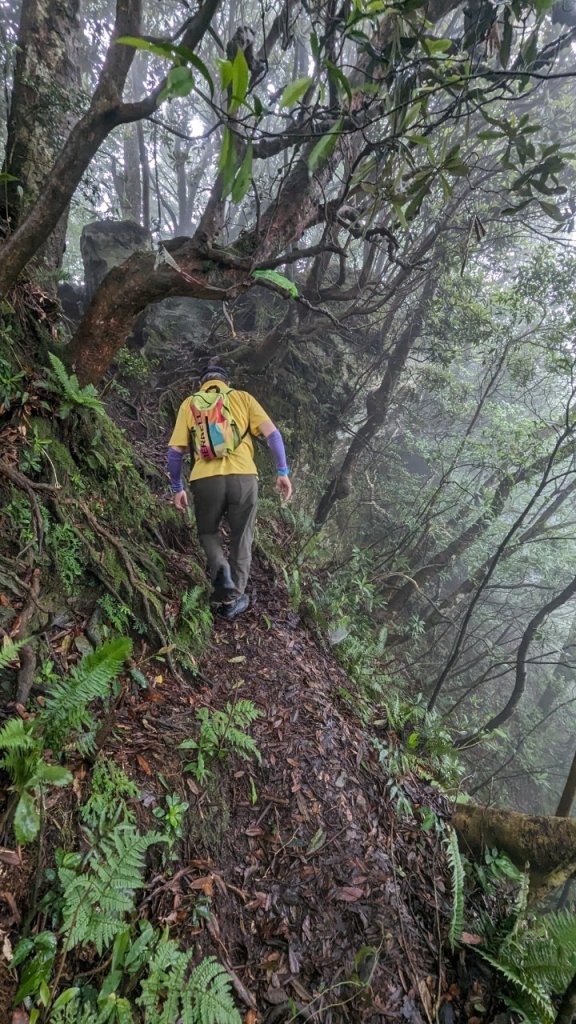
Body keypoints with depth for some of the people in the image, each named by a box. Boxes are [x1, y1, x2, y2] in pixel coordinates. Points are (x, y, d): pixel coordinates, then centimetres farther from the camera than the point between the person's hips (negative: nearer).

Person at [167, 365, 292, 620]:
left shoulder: (189, 403, 16)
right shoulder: (243, 397, 15)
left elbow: (175, 450, 11)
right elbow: (272, 434, 4)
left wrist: (177, 488, 18)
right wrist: (283, 472, 6)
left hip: (206, 479, 0)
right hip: (243, 476, 0)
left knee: (208, 531, 23)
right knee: (241, 539, 15)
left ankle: (220, 569, -4)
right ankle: (232, 600, 21)